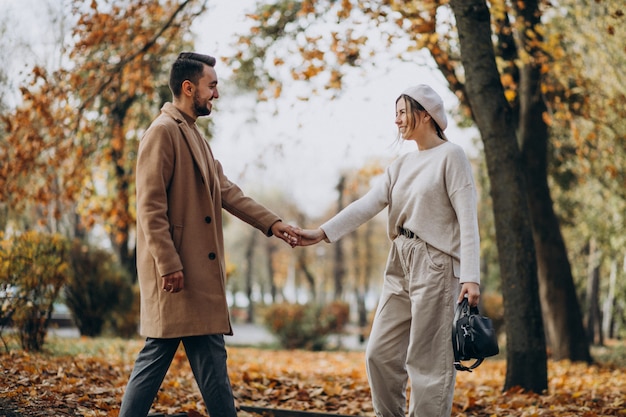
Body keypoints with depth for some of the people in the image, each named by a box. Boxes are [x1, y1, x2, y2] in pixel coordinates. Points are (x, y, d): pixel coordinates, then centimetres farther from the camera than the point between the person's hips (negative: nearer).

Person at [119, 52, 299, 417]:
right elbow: (150, 206, -17)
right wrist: (168, 264, -21)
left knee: (211, 355, 10)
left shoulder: (195, 135, 19)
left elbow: (227, 191, 18)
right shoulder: (163, 131, -11)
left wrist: (271, 223, 9)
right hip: (176, 271, -10)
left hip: (201, 271, 10)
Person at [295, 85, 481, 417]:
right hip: (400, 265, 7)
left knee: (428, 361, -4)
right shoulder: (401, 165, 15)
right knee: (380, 354, 7)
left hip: (435, 265, -7)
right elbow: (368, 205, 4)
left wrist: (470, 276, -19)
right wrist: (322, 233, -9)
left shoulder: (451, 156, -5)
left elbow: (468, 218, -11)